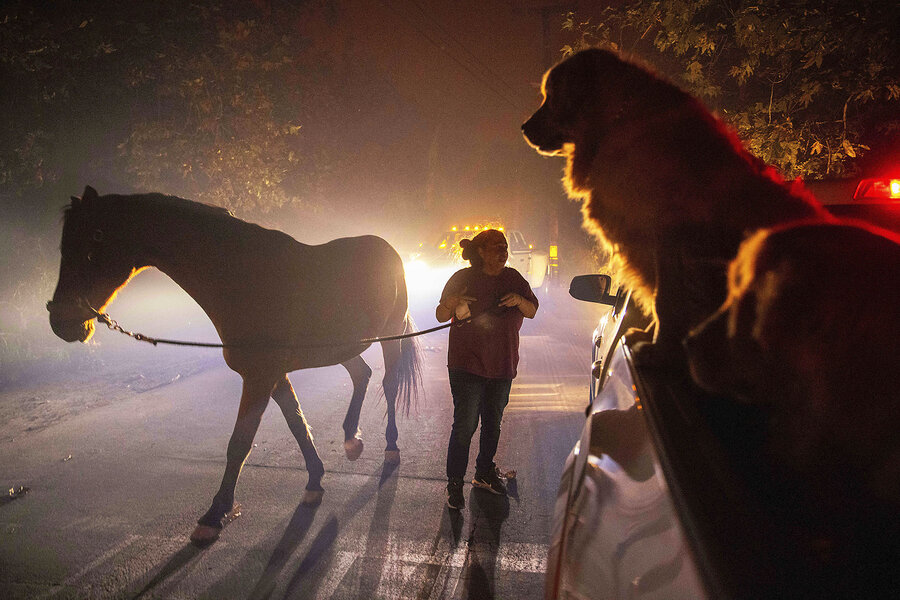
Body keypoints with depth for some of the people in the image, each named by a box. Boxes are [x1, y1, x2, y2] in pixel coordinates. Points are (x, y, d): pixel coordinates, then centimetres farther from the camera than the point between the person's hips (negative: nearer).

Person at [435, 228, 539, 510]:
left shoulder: (513, 278, 5)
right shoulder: (463, 278, -5)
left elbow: (533, 312, 8)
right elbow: (441, 316, -3)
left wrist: (519, 301, -13)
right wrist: (450, 304, -25)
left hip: (502, 363, 5)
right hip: (467, 363, -4)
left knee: (493, 423, 15)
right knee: (465, 425, -6)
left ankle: (484, 474, 33)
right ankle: (454, 484, 9)